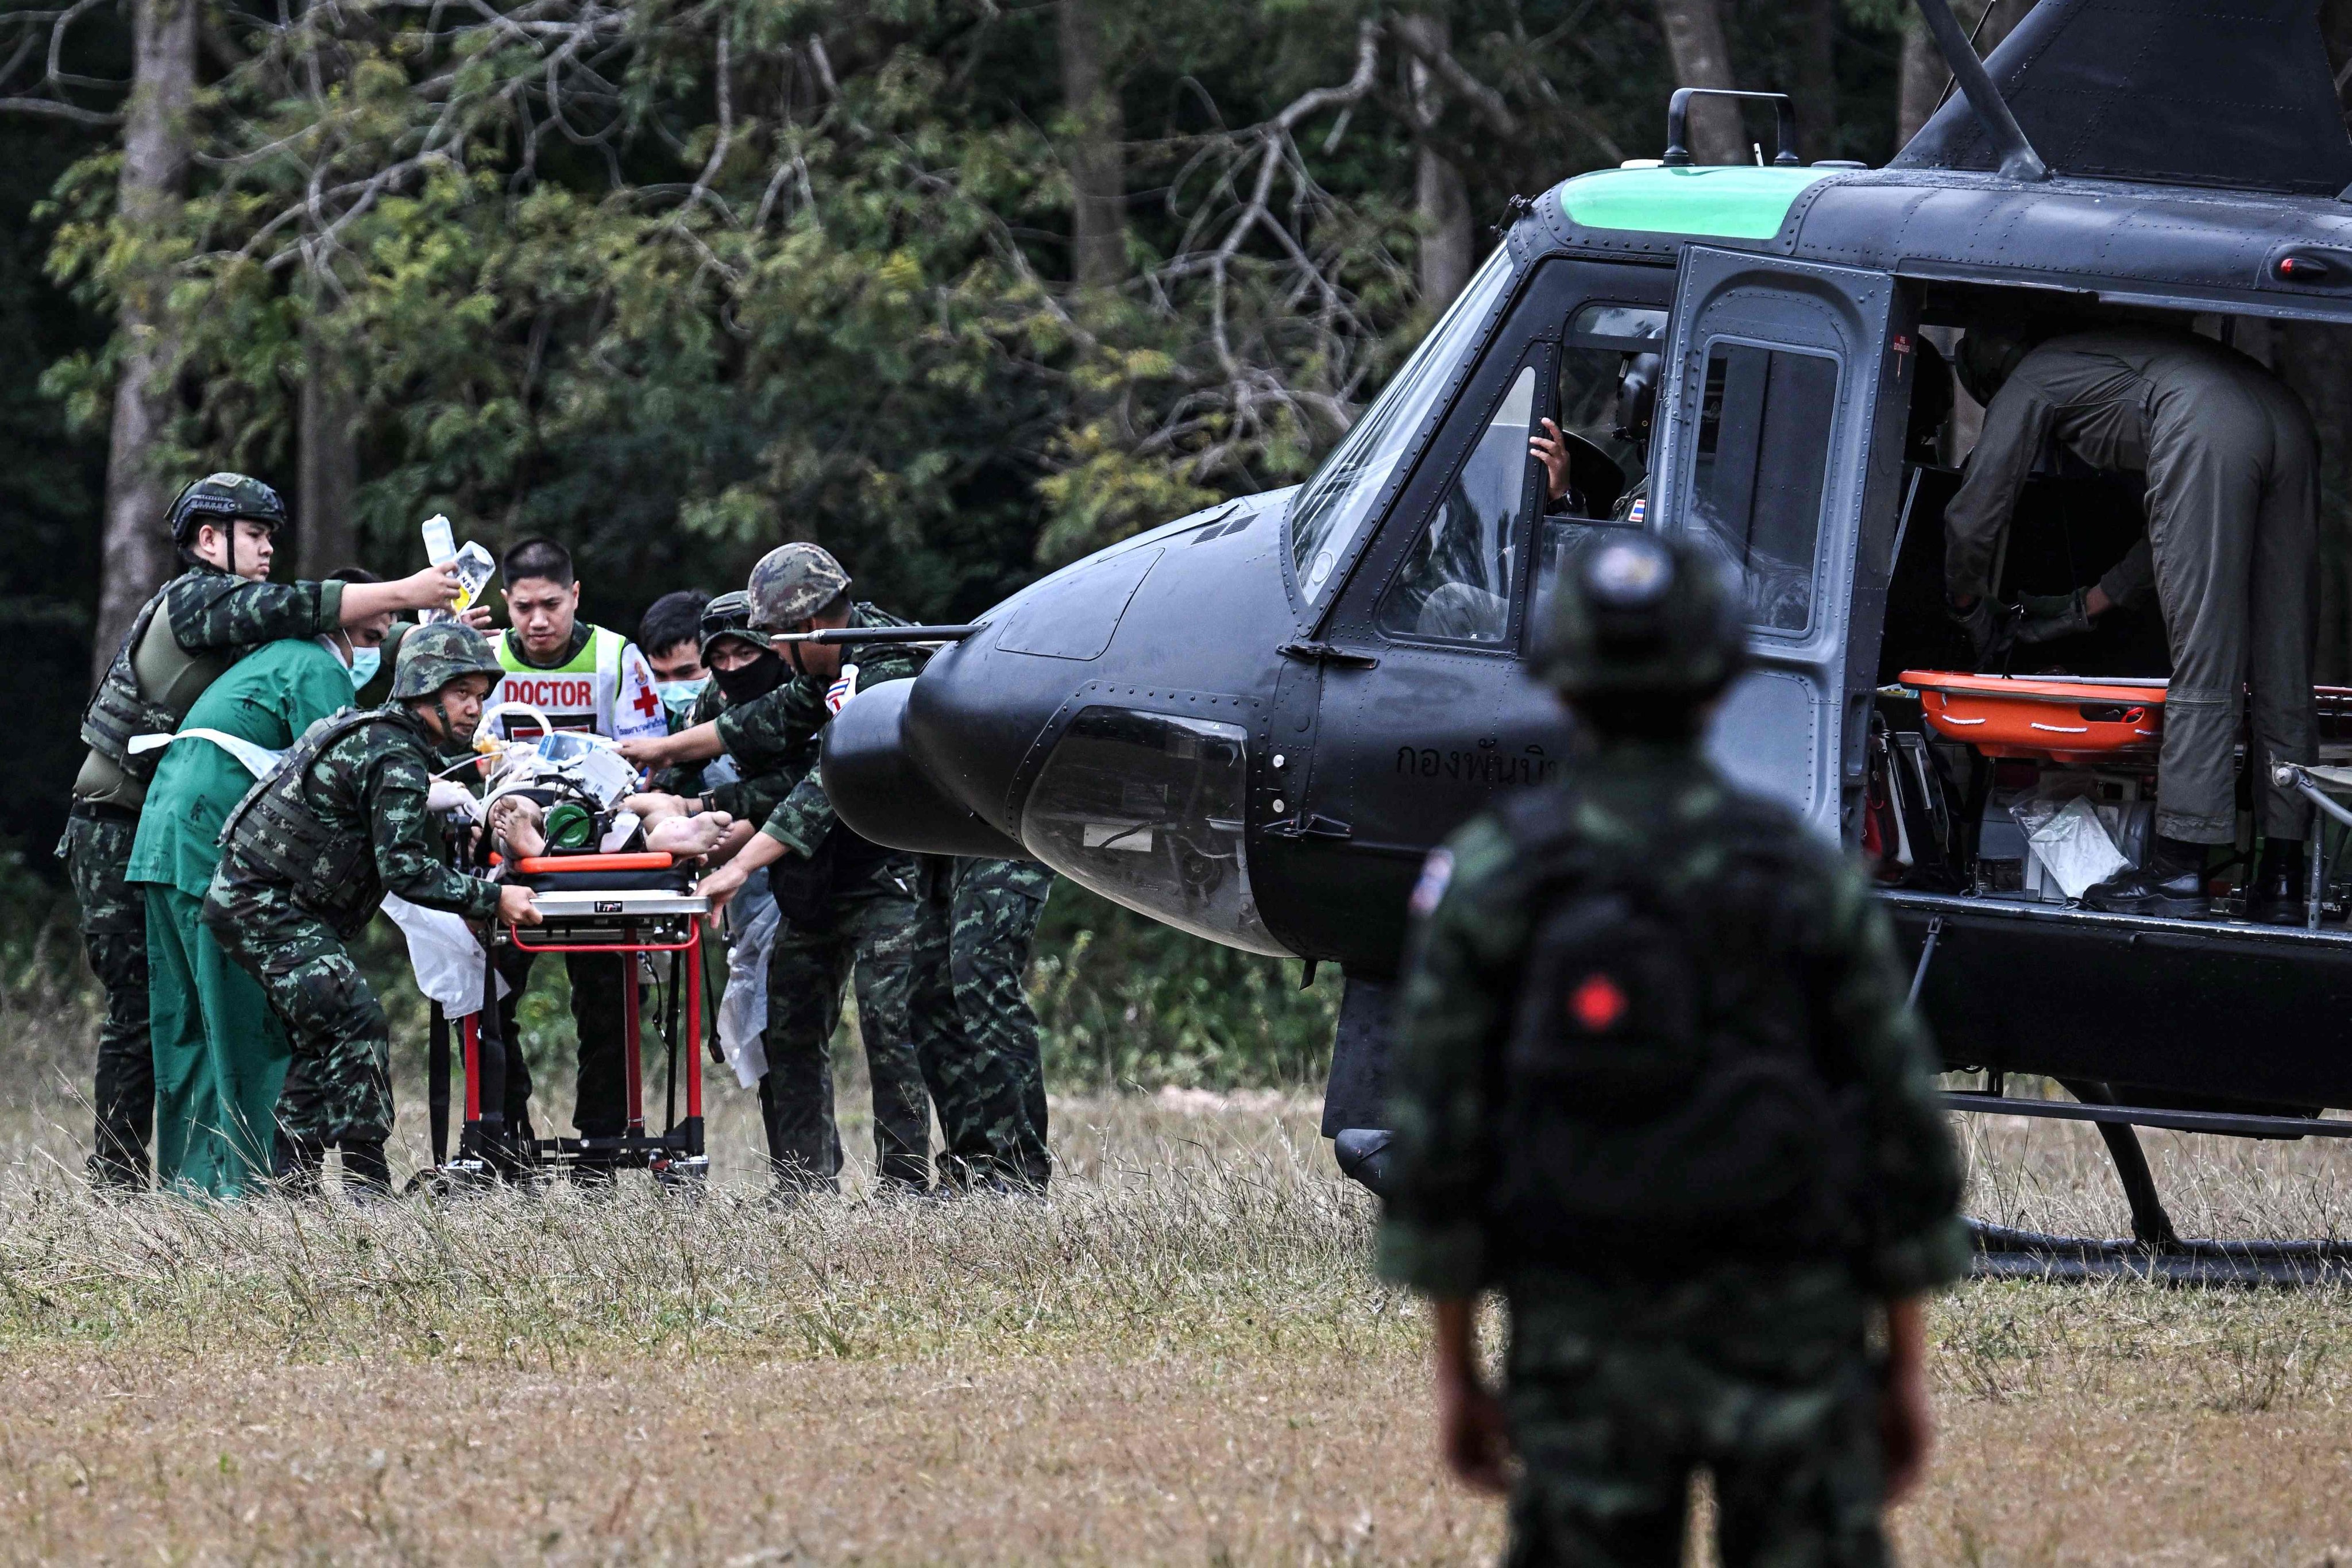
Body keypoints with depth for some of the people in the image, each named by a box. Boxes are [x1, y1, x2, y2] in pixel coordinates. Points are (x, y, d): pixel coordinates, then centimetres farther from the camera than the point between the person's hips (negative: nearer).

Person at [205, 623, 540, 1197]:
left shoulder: (371, 731, 15)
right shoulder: (397, 759, -17)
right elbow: (404, 869, -23)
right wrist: (492, 900, -21)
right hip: (267, 907, -11)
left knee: (321, 1039, 17)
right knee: (355, 1023, -16)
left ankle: (293, 1187, 20)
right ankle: (368, 1183, -18)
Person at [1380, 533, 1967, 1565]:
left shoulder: (1484, 878, -3)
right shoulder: (1808, 874, -2)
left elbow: (1434, 1134, -4)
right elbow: (1902, 1127, -1)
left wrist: (1455, 1373, 4)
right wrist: (1906, 1368, 8)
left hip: (1589, 1354, 0)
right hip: (1787, 1346, 0)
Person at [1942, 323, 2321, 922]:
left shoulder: (2030, 381, 24)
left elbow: (1973, 519, 25)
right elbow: (2179, 531, 43)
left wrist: (1970, 608, 43)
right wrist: (2086, 608, 48)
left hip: (2208, 433, -7)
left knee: (2203, 670, -8)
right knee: (2283, 674, 6)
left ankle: (2179, 872, -10)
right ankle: (2282, 881, 5)